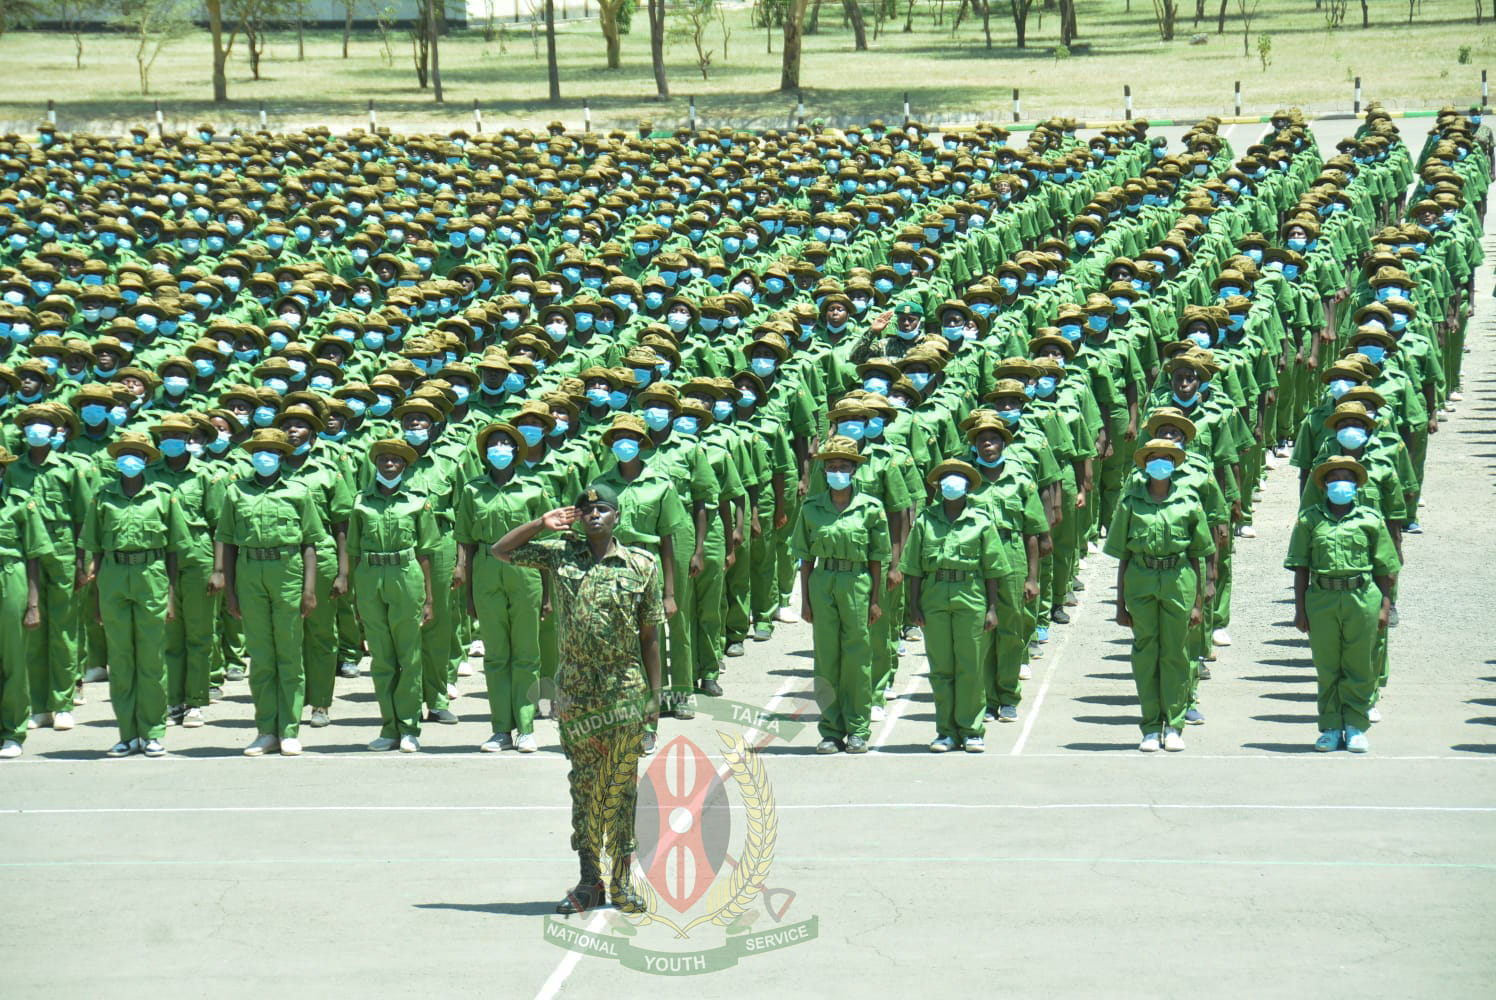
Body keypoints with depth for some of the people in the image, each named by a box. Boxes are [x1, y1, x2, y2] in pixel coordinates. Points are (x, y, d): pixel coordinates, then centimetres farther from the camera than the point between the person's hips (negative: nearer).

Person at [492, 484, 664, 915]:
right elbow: (500, 551, 12)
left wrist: (654, 693, 3)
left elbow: (650, 635, 4)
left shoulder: (641, 565, 1)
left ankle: (621, 882, 9)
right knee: (584, 786, 5)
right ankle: (589, 883, 11)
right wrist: (541, 524, 1)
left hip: (626, 691, -2)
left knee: (621, 788, 2)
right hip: (576, 689, 2)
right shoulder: (560, 554, 5)